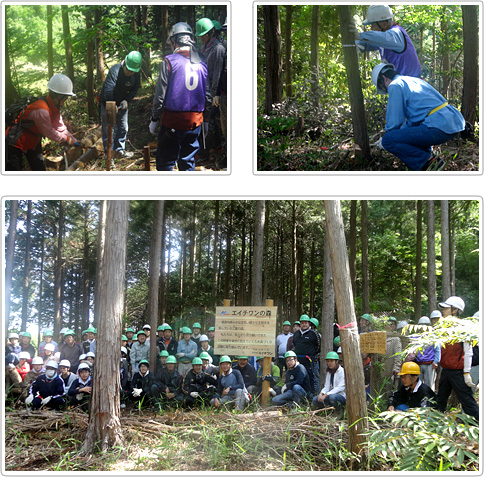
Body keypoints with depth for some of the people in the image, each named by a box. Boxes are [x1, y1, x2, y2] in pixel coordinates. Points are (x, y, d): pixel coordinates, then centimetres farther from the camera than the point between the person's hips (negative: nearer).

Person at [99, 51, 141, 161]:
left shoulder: (136, 74, -14)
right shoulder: (115, 70, -32)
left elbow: (134, 89, -2)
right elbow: (108, 91, -38)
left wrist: (126, 100, -19)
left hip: (122, 103, 5)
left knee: (123, 128, 11)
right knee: (107, 129, -1)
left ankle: (119, 150, 25)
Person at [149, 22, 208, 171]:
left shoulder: (170, 61, -9)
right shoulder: (202, 63, 6)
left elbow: (161, 95, -9)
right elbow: (207, 94, 11)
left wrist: (154, 118, 1)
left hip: (173, 120, -5)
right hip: (195, 121, 5)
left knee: (165, 162, 4)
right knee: (188, 161, 14)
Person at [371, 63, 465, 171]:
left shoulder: (395, 86, -1)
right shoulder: (415, 80, 27)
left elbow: (394, 122, -3)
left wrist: (384, 141, 15)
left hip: (439, 128, -10)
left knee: (387, 140, -9)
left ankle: (426, 164, -9)